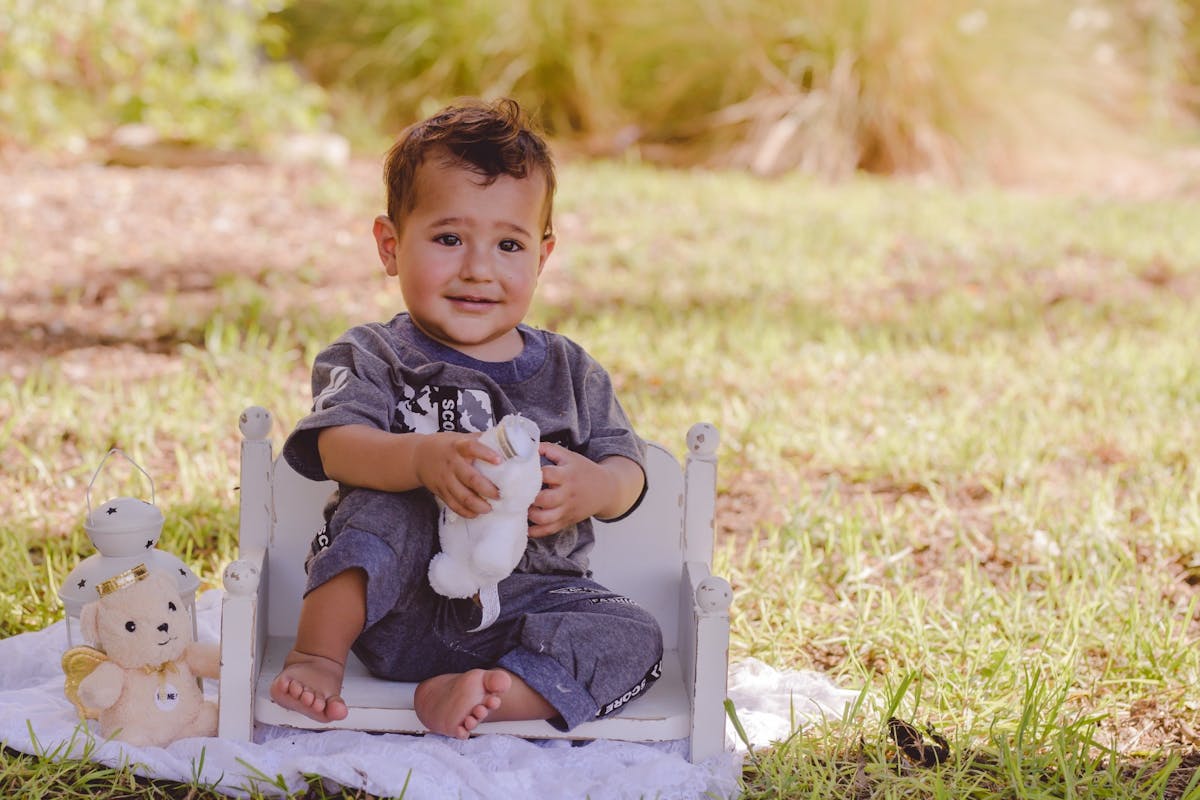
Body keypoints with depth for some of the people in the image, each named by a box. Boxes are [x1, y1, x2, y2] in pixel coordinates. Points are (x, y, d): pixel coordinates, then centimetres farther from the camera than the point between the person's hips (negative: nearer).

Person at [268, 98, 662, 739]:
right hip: (400, 603, -3)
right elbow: (338, 447, -18)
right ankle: (317, 654, -21)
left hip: (526, 602, 3)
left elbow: (628, 473, 5)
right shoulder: (374, 358, 0)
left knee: (634, 639, -21)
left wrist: (594, 488, -21)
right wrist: (424, 459, -39)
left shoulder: (570, 373, 11)